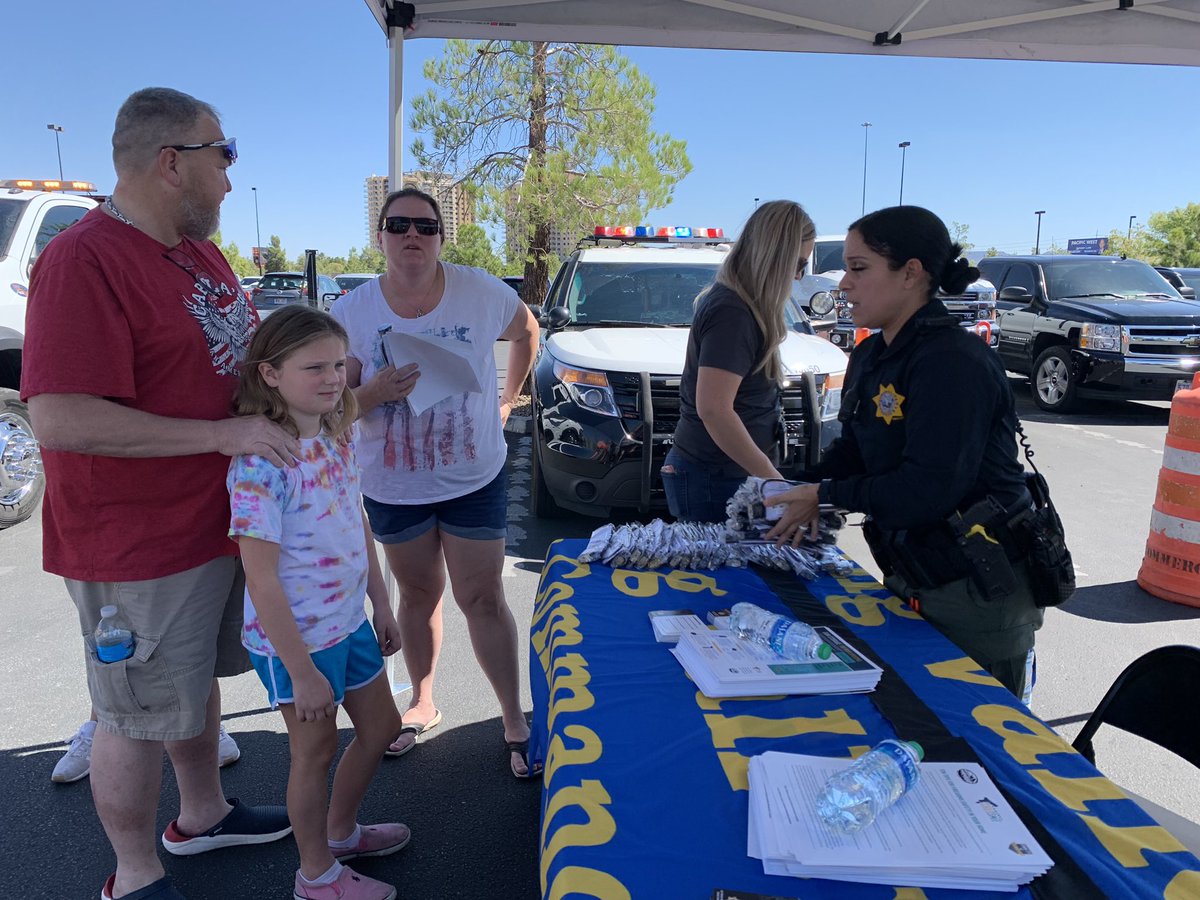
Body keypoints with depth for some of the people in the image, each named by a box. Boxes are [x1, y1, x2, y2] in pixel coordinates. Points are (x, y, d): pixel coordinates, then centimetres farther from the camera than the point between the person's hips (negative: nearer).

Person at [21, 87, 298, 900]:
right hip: (138, 548, -9)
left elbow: (242, 348, 21)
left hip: (215, 522, 9)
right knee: (140, 717, 8)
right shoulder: (83, 261, -21)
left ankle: (203, 816, 45)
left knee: (197, 680, 24)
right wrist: (223, 433, -26)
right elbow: (61, 419, -28)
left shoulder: (199, 251, 8)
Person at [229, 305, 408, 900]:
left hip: (349, 620, 8)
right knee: (316, 750, 12)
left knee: (380, 727, 21)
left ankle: (340, 830, 47)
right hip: (294, 638, -8)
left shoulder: (337, 437, -1)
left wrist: (381, 604, 13)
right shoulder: (260, 464, -26)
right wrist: (301, 672, -21)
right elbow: (261, 579, -24)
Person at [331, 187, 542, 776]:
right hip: (392, 486, 2)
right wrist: (375, 393, -27)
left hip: (475, 480, -1)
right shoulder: (352, 312, -9)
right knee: (419, 595, 17)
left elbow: (526, 332, 11)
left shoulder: (481, 292, -10)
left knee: (482, 600, 3)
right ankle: (422, 703, 38)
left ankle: (514, 720, 19)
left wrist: (507, 400, 7)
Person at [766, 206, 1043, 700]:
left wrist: (826, 495, -18)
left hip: (981, 594, -9)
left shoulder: (953, 363, -24)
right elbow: (852, 447, 11)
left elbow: (928, 490, -28)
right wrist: (802, 495, -7)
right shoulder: (870, 357, 6)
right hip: (913, 582, 9)